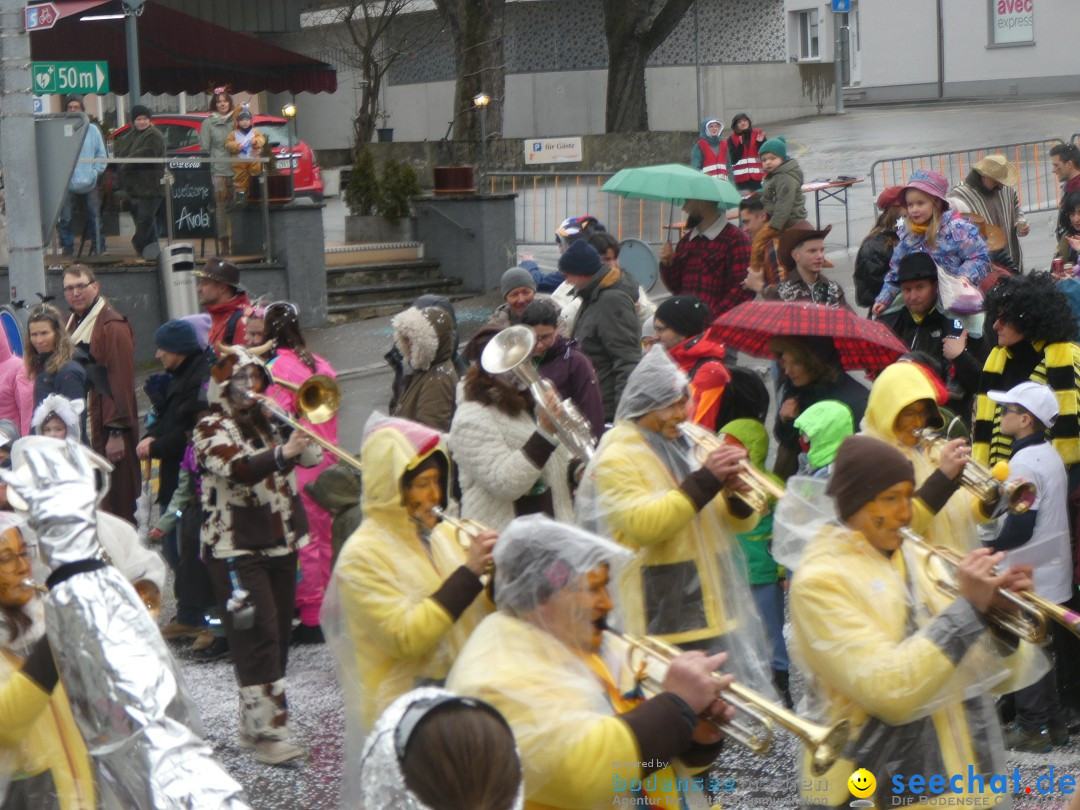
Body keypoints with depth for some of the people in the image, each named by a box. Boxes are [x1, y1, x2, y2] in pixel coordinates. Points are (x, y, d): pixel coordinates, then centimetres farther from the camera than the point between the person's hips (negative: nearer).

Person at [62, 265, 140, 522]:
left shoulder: (112, 326, -10)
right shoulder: (73, 325, 16)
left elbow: (121, 382, -16)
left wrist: (117, 432, -19)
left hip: (108, 430, -8)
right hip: (80, 431, 8)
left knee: (116, 503, -3)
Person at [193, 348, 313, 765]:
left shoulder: (264, 422, 17)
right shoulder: (212, 428, -8)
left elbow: (308, 457, 22)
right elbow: (238, 468, -28)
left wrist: (300, 438, 3)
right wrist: (281, 453, -44)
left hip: (279, 543, 8)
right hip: (236, 549, -8)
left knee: (278, 634, 10)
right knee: (258, 636, -13)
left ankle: (254, 723, 20)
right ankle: (266, 729, -13)